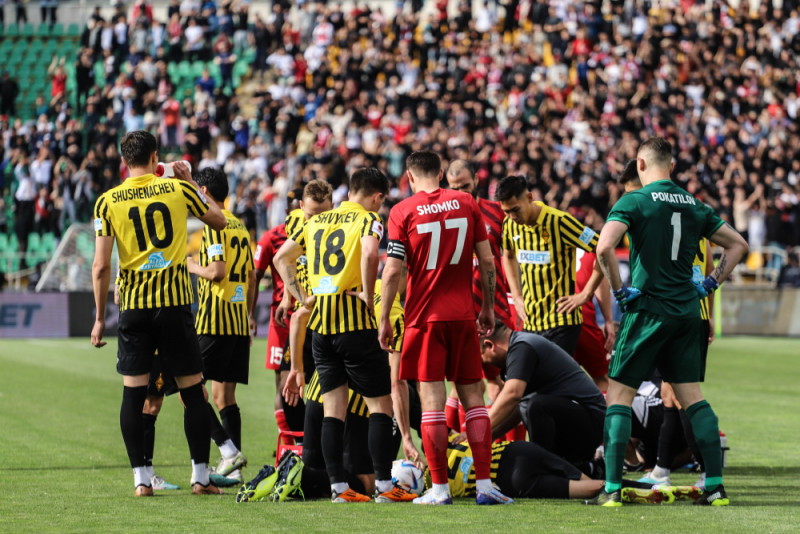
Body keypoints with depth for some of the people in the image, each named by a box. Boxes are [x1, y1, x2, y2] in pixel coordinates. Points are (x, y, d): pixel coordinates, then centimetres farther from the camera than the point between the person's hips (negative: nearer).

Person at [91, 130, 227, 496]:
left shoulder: (108, 202, 0)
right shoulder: (178, 189, 0)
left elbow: (101, 266, -4)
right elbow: (219, 221, 17)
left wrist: (99, 318, 3)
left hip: (133, 306, 0)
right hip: (175, 302, 0)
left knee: (133, 394, 5)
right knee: (192, 392, 7)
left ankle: (140, 479, 2)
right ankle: (201, 476, 7)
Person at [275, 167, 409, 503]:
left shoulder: (316, 221, 16)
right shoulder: (368, 219, -4)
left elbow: (281, 258, 20)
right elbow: (370, 254, -25)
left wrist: (302, 297, 16)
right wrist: (368, 294, -13)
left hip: (320, 324, 6)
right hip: (355, 323, -6)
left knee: (333, 409, 7)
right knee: (380, 404, 1)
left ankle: (338, 487, 5)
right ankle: (383, 486, -2)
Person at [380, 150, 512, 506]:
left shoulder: (402, 211, -2)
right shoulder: (467, 203, 6)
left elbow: (393, 270, -7)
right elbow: (487, 261, 5)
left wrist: (384, 318, 0)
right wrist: (488, 307, 15)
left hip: (424, 316, -2)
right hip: (463, 316, 2)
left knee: (431, 400, -3)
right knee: (472, 397, 7)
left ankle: (439, 488, -4)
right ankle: (484, 484, 2)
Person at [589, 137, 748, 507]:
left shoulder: (634, 202, -7)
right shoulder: (695, 206, 10)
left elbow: (604, 247, -21)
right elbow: (738, 244, 17)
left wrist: (619, 290, -10)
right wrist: (710, 284, 16)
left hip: (647, 310, -5)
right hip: (687, 311, 5)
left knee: (619, 394, 1)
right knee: (692, 397, 9)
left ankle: (612, 488, -5)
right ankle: (715, 487, 4)